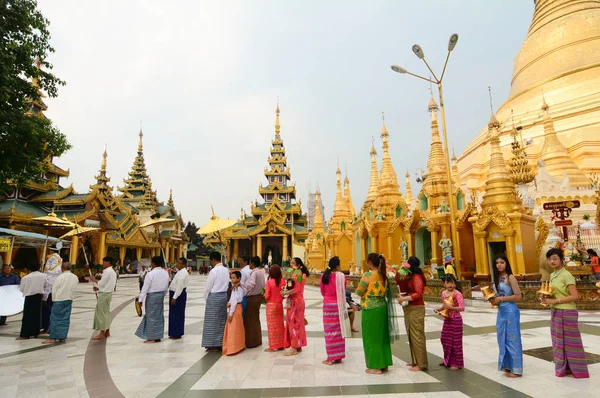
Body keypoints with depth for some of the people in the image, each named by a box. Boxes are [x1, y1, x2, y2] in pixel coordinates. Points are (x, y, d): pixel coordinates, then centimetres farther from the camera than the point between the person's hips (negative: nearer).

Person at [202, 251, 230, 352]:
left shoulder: (213, 271, -15)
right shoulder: (226, 270, 4)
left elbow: (208, 287, -9)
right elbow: (227, 284, 5)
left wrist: (206, 297, 6)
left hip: (214, 297, -7)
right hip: (224, 295, 7)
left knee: (212, 321, 3)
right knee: (222, 320, 12)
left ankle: (214, 345, 7)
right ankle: (221, 343, 18)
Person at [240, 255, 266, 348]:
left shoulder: (254, 272, -19)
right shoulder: (261, 272, 7)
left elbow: (251, 284, -33)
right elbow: (263, 285, 11)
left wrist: (240, 283, -36)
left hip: (252, 298, -9)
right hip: (258, 296, 9)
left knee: (250, 320, 2)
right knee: (256, 319, 18)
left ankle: (252, 342, 10)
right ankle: (258, 340, 26)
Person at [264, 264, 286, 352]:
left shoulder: (269, 282, -15)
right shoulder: (283, 281, -6)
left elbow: (267, 296, -13)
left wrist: (264, 295, 7)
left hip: (271, 305, -3)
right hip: (280, 305, 4)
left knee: (272, 326, 5)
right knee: (280, 325, 14)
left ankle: (272, 347, 10)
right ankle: (280, 345, 21)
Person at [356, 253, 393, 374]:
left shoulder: (368, 275, -17)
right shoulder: (383, 275, 5)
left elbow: (359, 292, -12)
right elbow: (385, 291, 13)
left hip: (371, 309, -7)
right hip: (382, 306, 7)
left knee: (372, 337, 5)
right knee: (382, 335, 17)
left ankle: (376, 366, 13)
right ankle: (384, 363, 27)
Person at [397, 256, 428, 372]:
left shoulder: (416, 277, -14)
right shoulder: (409, 277, 13)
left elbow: (418, 294, -21)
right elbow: (403, 289, 10)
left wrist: (404, 299, -27)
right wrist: (398, 276, 1)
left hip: (416, 309, -9)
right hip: (409, 309, 9)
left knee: (417, 336, -3)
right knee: (411, 335, 15)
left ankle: (421, 364, 5)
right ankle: (415, 360, 26)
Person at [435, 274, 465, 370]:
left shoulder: (457, 293, -17)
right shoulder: (444, 293, 4)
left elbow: (462, 308, -23)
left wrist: (451, 307, -32)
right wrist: (439, 309, 1)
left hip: (456, 320, -7)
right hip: (447, 319, 7)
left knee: (455, 341, 3)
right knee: (445, 339, 15)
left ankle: (456, 363, 17)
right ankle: (448, 360, 34)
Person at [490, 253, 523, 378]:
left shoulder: (510, 277, -12)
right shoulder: (497, 278, 9)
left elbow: (518, 296, -16)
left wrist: (501, 299, -18)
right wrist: (494, 300, -2)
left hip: (511, 311, -8)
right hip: (501, 311, 8)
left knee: (512, 339, 1)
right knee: (502, 339, 14)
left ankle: (516, 369, 12)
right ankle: (508, 365, 27)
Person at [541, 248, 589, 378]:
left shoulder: (566, 275, -15)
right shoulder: (552, 275, 9)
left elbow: (574, 296, -19)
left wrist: (555, 301, -21)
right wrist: (547, 298, -1)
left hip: (567, 313, -8)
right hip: (555, 312, 8)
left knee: (570, 342, 3)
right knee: (559, 341, 14)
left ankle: (577, 370, 17)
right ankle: (564, 368, 25)